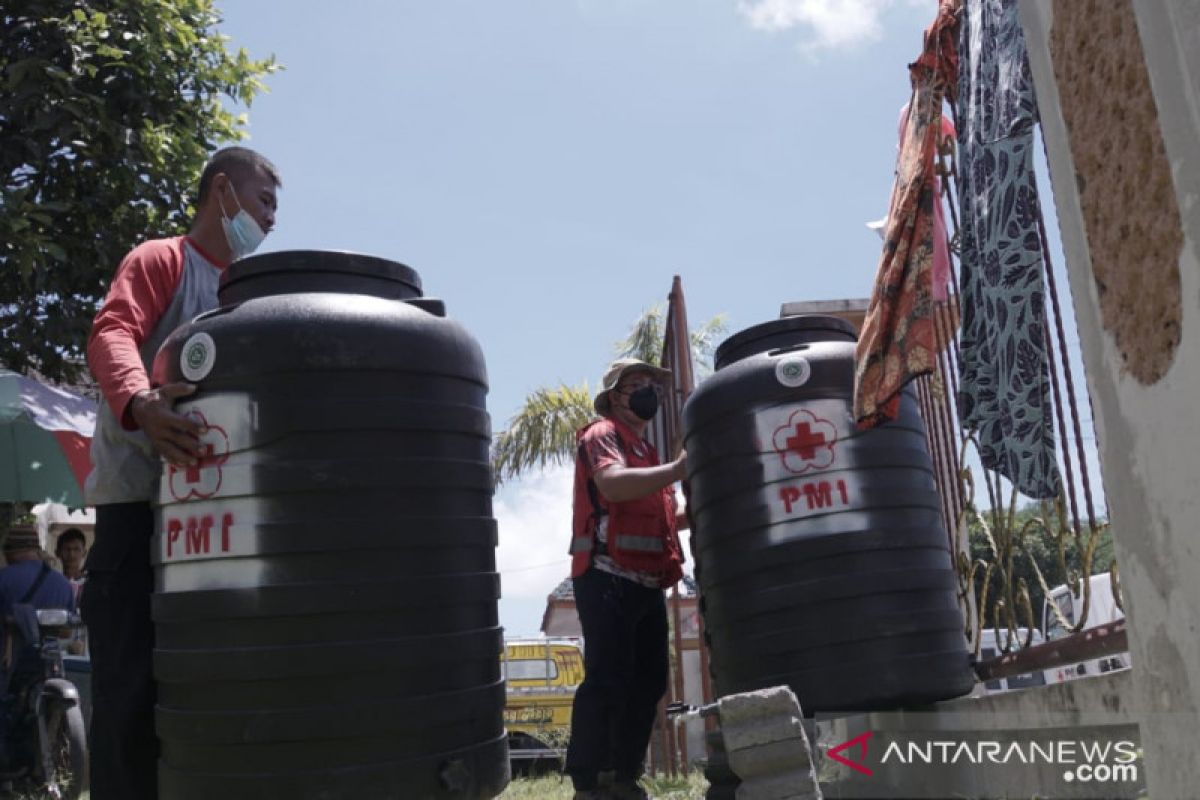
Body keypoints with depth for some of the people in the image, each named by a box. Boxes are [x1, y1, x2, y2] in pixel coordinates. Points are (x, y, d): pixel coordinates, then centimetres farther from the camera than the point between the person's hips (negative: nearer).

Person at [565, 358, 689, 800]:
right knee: (607, 679, -12)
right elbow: (613, 484, -24)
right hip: (608, 578, -9)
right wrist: (678, 469, -27)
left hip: (647, 583, 9)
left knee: (648, 679, 10)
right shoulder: (602, 435, -3)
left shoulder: (645, 450, 25)